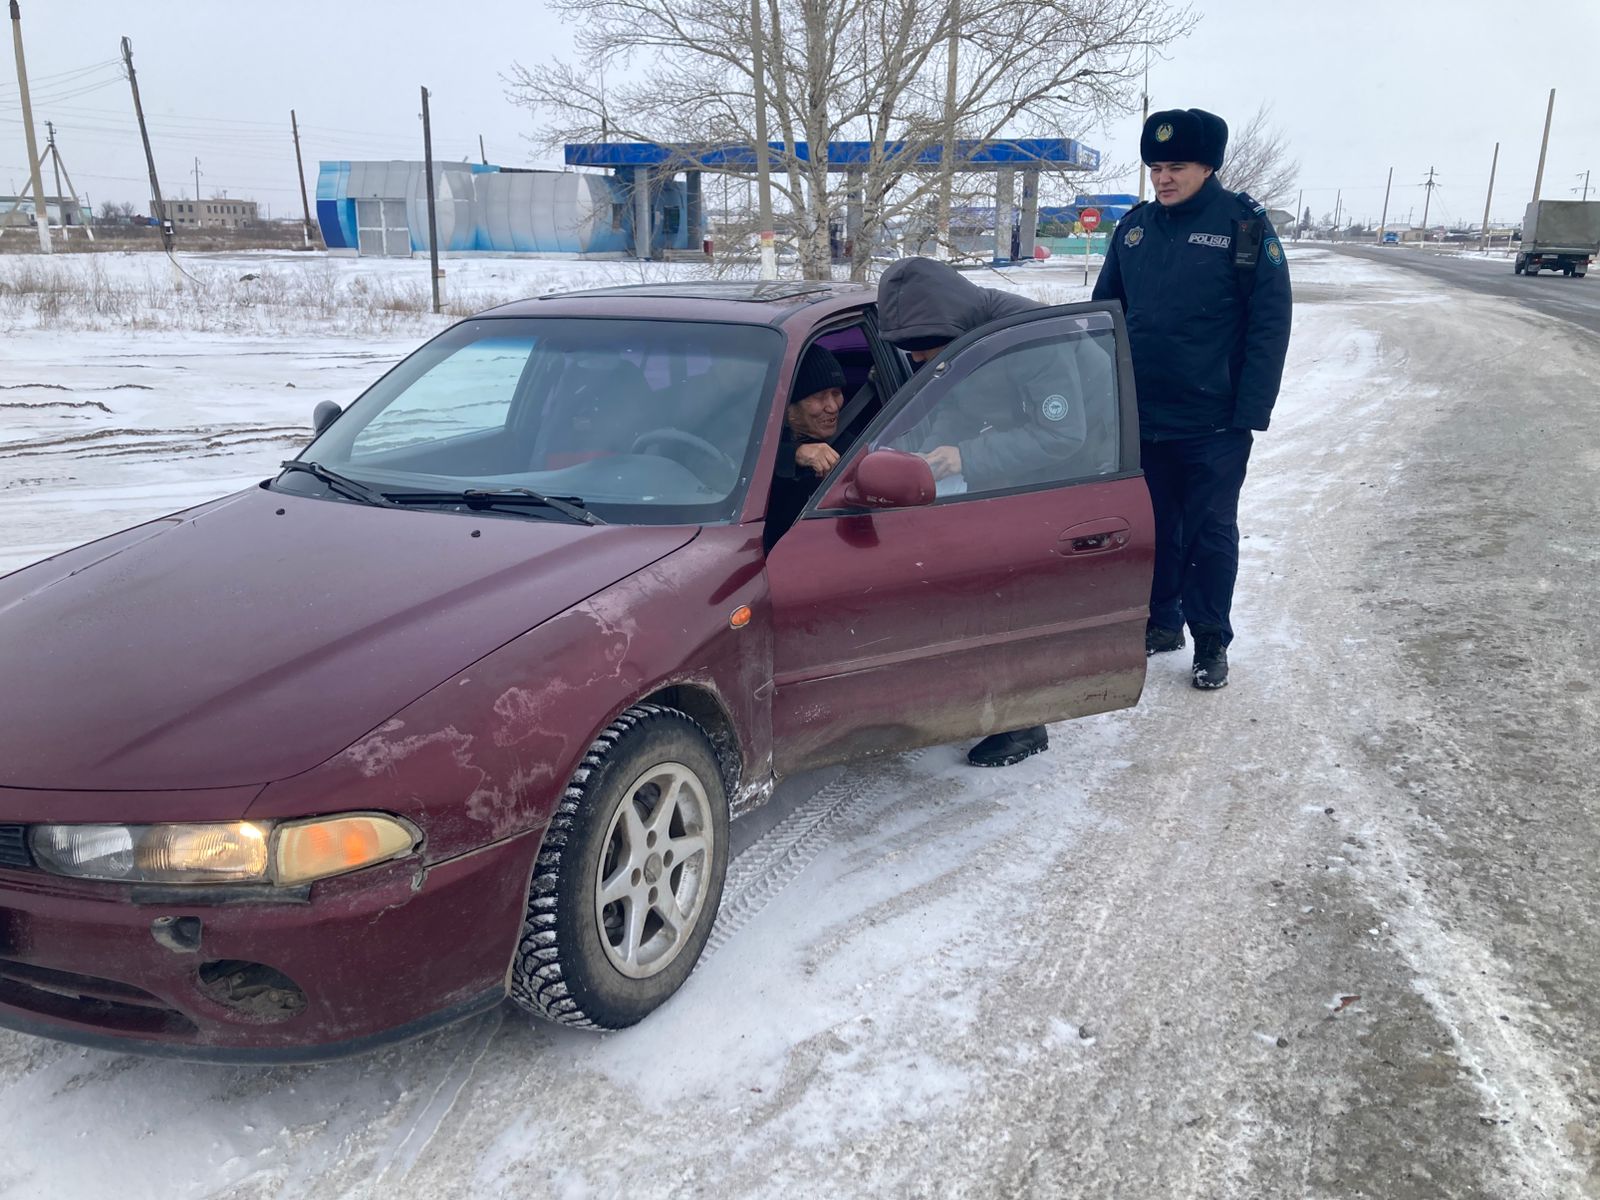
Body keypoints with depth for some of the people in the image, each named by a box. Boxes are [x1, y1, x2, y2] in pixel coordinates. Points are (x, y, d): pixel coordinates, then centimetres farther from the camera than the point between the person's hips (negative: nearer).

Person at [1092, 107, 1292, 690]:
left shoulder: (1246, 226, -7)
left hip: (1212, 424, -4)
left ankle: (1212, 640, 20)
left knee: (1210, 531, 7)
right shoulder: (1135, 226, 5)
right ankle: (1161, 621, 31)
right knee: (1155, 525, 15)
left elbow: (1269, 326, -9)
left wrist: (1250, 413, -14)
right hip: (1141, 418, 4)